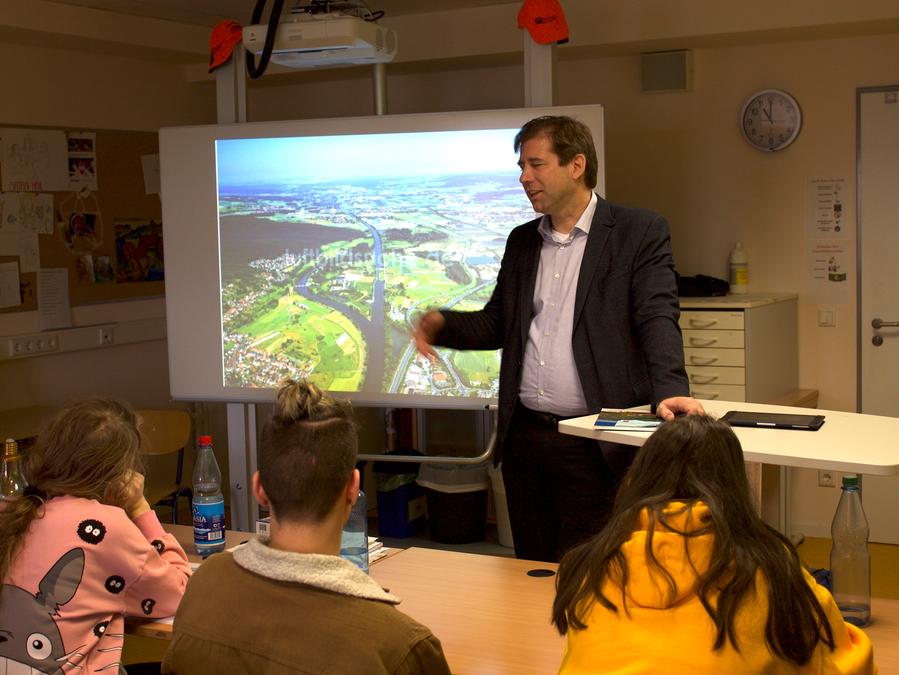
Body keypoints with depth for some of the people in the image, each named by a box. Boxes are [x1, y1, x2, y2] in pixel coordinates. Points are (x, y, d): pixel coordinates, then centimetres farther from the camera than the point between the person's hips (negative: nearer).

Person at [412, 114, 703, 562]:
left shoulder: (641, 233, -2)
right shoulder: (522, 241, 15)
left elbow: (657, 319, -12)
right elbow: (496, 323, 18)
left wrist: (670, 389, -28)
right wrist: (441, 323, -1)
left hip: (594, 442, -5)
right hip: (525, 437, 6)